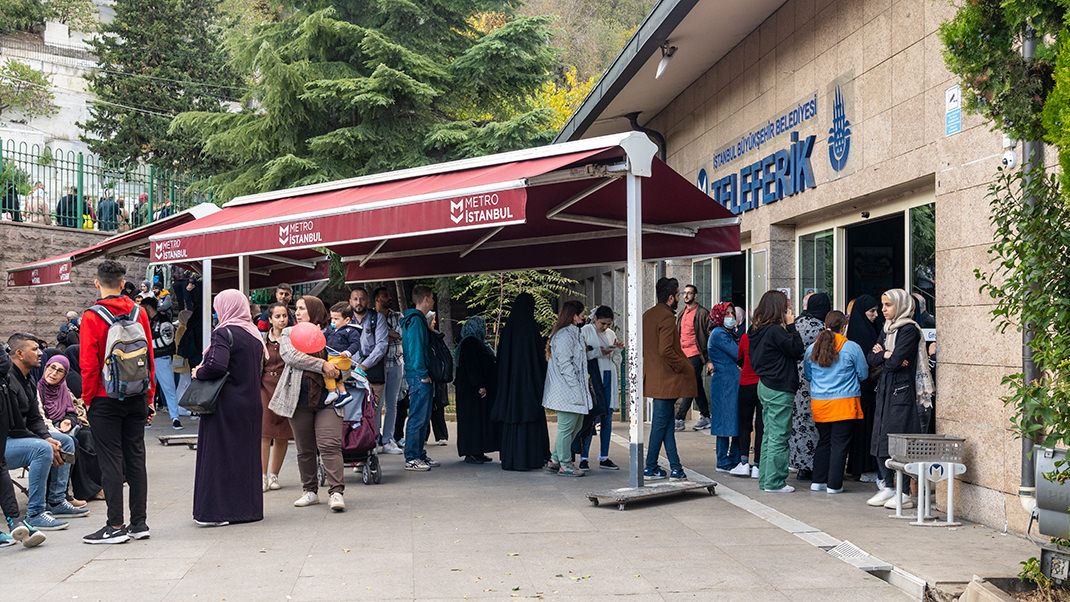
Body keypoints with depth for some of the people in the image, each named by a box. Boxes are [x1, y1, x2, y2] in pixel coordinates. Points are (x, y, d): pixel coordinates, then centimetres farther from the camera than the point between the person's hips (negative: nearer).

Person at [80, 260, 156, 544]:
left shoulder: (92, 317, -10)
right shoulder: (139, 313, 3)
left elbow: (88, 363, -12)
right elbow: (149, 359, 6)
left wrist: (88, 399, -1)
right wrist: (148, 398, 12)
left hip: (106, 400, -4)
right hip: (136, 399, 4)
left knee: (110, 462, 0)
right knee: (135, 458, 10)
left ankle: (116, 526, 3)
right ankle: (139, 523, 14)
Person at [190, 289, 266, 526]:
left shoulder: (224, 333, -13)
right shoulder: (254, 334, 11)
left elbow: (217, 365, -25)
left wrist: (199, 373, -8)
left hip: (226, 405, -7)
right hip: (250, 405, 7)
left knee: (218, 454, -1)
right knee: (246, 454, 13)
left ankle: (216, 511, 1)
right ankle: (247, 506, 18)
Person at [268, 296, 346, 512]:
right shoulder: (288, 334, 12)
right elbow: (290, 356, -8)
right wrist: (322, 365, -15)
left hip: (327, 399, -1)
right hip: (300, 399, 1)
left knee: (330, 445, -12)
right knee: (305, 449, 8)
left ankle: (336, 492, -14)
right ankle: (310, 491, 21)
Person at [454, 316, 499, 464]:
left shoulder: (478, 342, 18)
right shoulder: (470, 343, -14)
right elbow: (472, 366, -22)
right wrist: (479, 385, -25)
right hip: (473, 390, -11)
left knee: (483, 417, 10)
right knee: (473, 418, -8)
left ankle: (478, 452, 14)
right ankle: (471, 453, -6)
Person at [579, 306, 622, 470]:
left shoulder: (611, 334, 16)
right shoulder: (585, 331, -1)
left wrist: (617, 350, 1)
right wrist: (598, 352, -17)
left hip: (609, 377, 6)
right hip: (593, 377, -5)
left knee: (607, 418, 5)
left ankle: (604, 458, 11)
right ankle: (583, 458, -1)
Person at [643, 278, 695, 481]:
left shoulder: (647, 315, 12)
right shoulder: (666, 316, -16)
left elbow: (642, 347, 17)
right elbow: (665, 350, -23)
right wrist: (683, 367, -12)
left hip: (653, 375, 9)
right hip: (665, 379, -9)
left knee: (667, 422, 10)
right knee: (661, 423, 0)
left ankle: (675, 467, 13)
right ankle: (650, 467, 6)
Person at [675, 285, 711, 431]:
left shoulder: (702, 313, -5)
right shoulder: (681, 314, 18)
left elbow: (710, 335, -8)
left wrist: (709, 357, -15)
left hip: (695, 355, -8)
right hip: (684, 355, 8)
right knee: (697, 387, 12)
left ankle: (679, 419, -14)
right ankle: (705, 417, 19)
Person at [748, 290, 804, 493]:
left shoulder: (758, 330, 9)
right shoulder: (775, 330, -18)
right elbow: (797, 350, -13)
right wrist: (791, 325, -8)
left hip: (765, 385, 10)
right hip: (779, 390, -10)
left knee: (769, 434, 15)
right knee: (779, 436, -3)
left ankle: (765, 479, 20)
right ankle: (774, 482, 1)